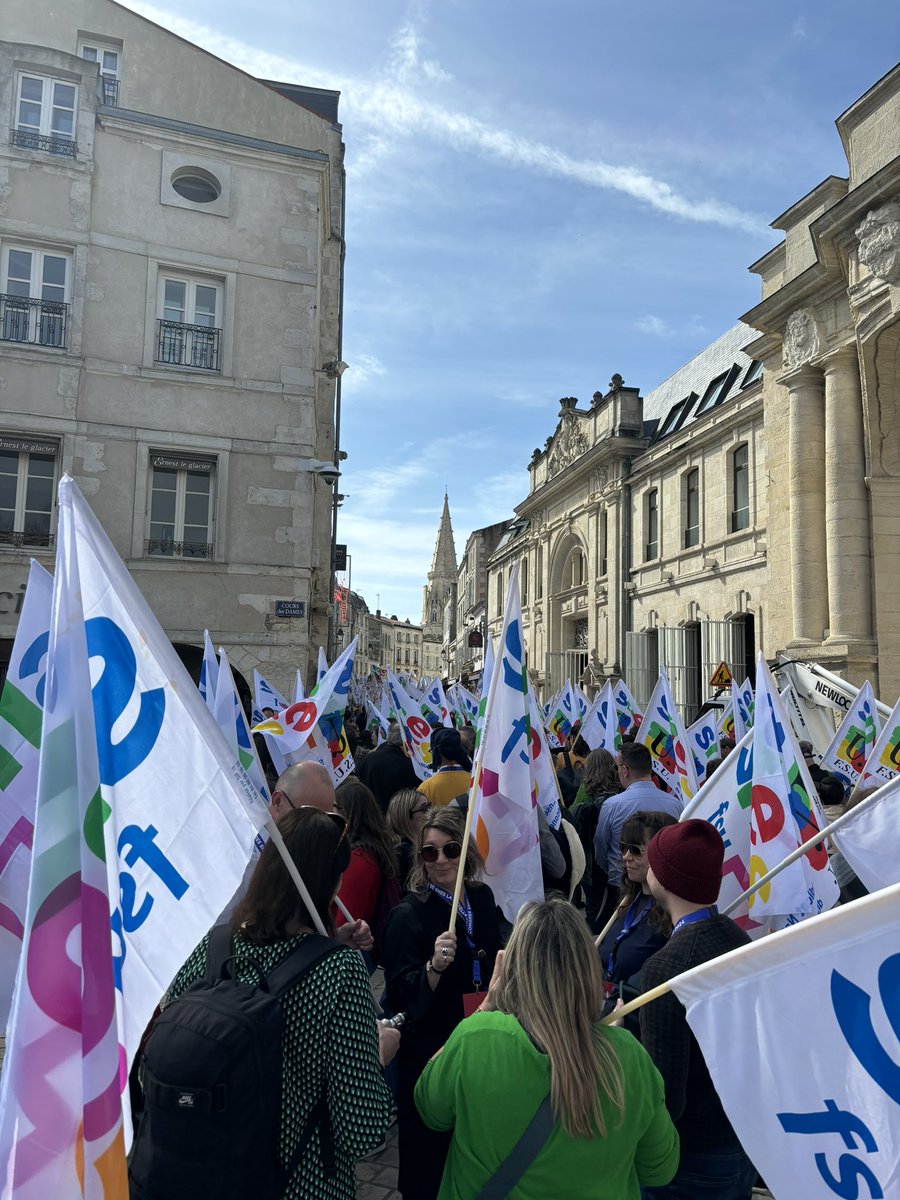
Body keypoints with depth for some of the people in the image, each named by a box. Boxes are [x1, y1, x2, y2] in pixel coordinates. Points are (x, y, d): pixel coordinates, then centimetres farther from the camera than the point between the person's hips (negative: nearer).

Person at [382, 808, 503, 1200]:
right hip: (429, 1051, -5)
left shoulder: (482, 898, -2)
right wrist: (435, 966, -35)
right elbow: (400, 994, -21)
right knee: (428, 1152, 7)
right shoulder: (408, 914, -17)